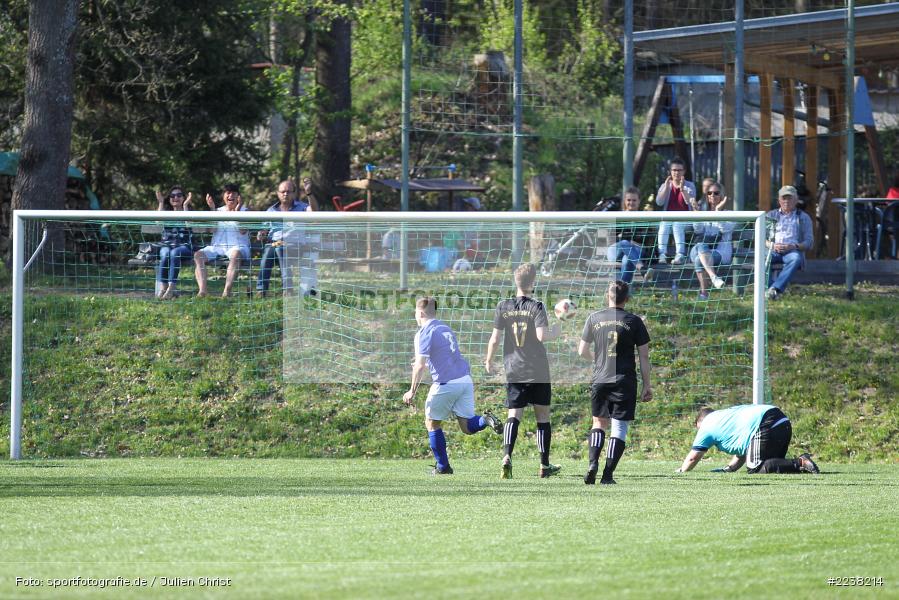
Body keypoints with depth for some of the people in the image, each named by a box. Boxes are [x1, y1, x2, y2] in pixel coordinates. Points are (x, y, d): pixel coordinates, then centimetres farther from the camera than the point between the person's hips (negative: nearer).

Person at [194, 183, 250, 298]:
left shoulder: (243, 210, 10)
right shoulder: (219, 211, 19)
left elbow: (243, 231, -7)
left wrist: (237, 212, -15)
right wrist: (212, 209, -7)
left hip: (237, 246, -4)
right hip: (217, 246, 4)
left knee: (235, 254, -40)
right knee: (198, 255, -23)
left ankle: (227, 290, -49)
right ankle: (202, 289, -36)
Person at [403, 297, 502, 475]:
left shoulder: (424, 333, -5)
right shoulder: (445, 328, 19)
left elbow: (420, 365, -13)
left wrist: (412, 391, -5)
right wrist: (427, 365, 38)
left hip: (445, 384, -6)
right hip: (465, 379, 6)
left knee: (432, 424, 12)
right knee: (467, 426, 6)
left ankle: (443, 467, 13)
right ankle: (486, 420, -25)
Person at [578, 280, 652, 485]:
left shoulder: (594, 319, 3)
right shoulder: (634, 321, -3)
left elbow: (582, 351, 11)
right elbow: (644, 356, -2)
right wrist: (647, 385, 5)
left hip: (600, 381, 2)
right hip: (625, 381, -2)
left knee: (599, 422, 18)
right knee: (619, 427, 1)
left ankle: (593, 463, -2)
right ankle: (608, 474, -6)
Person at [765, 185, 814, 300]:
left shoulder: (803, 218, 17)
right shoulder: (771, 215, 22)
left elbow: (809, 242, 8)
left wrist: (793, 246, -12)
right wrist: (772, 245, -9)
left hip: (793, 251, -1)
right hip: (773, 252, 1)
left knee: (796, 258, -39)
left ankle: (775, 289, -48)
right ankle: (767, 289, -40)